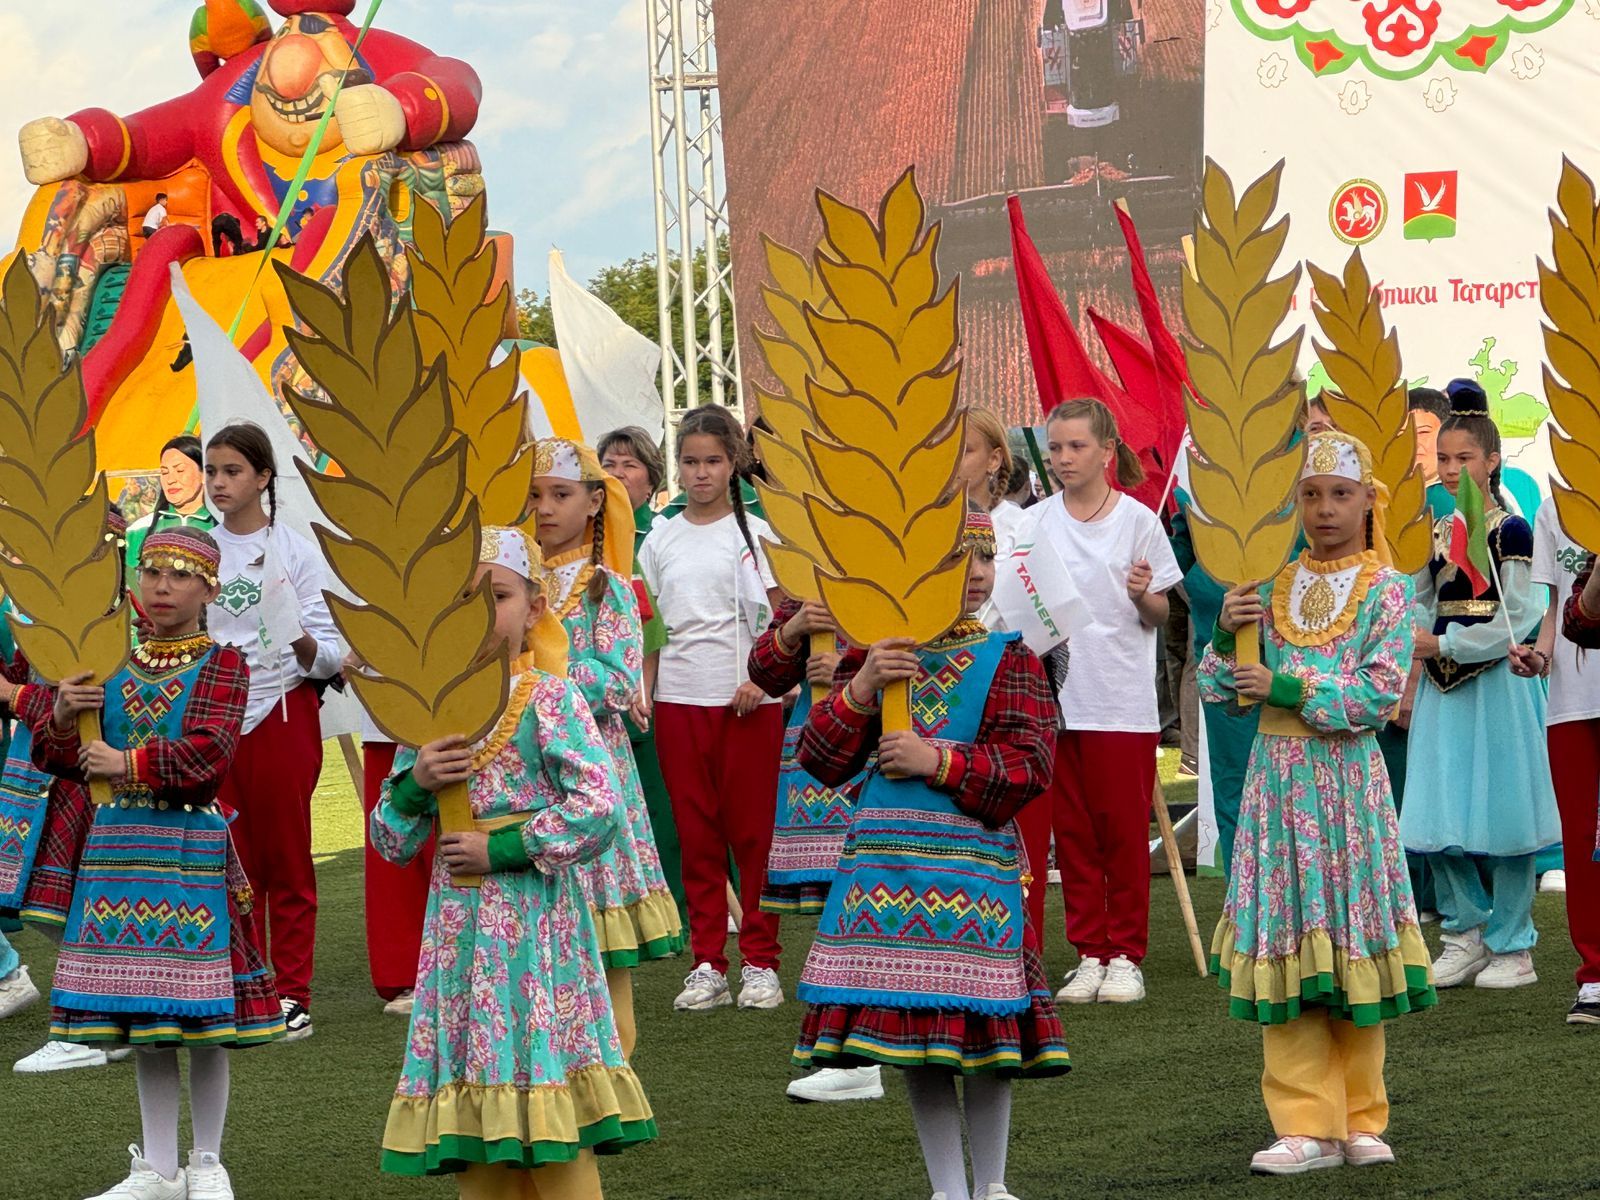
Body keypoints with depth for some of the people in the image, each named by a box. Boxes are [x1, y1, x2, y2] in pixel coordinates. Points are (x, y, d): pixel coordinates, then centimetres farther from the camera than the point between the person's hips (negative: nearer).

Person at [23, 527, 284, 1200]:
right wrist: (62, 717, -7)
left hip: (193, 849, -4)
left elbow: (209, 753, -16)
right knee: (142, 1023, 8)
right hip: (117, 848, 4)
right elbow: (62, 760, 12)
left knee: (203, 1021, -1)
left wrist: (127, 762, -14)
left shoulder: (223, 665, -2)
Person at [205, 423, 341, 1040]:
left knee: (287, 862, 2)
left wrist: (306, 646, -28)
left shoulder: (296, 552, -4)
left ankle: (292, 995, 7)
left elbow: (329, 658, -9)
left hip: (282, 715, -3)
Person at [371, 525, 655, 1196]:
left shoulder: (550, 700, -8)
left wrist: (501, 851, -15)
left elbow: (601, 812, -19)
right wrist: (414, 783, -8)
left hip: (534, 921, -6)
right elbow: (392, 845, 12)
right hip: (459, 924, 6)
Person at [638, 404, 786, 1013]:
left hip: (747, 699, -3)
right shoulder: (661, 539, 10)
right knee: (697, 834, 4)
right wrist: (640, 697, 2)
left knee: (753, 829, -1)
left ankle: (760, 961, 5)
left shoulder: (753, 531, 1)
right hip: (680, 699, 3)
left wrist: (760, 678, -14)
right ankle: (708, 963, 8)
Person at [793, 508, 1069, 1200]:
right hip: (884, 859, 3)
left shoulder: (1007, 659, 0)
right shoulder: (875, 655, 8)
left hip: (972, 859, -3)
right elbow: (821, 759, 5)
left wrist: (941, 762, -15)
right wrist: (858, 694, -11)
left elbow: (1031, 764, -8)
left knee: (980, 1037, 0)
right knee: (914, 1045, 7)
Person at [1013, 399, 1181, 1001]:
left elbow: (1160, 617, 4)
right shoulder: (1034, 524, 6)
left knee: (1124, 828, 0)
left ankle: (1125, 956, 9)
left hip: (1123, 700, -2)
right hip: (1054, 695, 2)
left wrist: (1143, 596, -17)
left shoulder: (1138, 521, 0)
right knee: (1071, 829, 5)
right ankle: (1088, 953, 13)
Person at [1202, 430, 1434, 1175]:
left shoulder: (1386, 591, -1)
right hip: (1278, 778, 3)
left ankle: (1359, 1119, 12)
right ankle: (1307, 1125, 2)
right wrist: (1227, 633, -8)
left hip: (1347, 779, -3)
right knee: (1286, 941, -1)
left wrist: (1288, 688, -14)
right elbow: (1218, 690, 10)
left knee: (1350, 938, 1)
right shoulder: (1272, 591, 10)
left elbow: (1380, 692, -13)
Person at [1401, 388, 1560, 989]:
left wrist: (1442, 645, -15)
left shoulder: (1511, 531, -7)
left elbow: (1512, 623, -12)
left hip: (1496, 684, -6)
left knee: (1500, 810, -3)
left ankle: (1511, 946, 5)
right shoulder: (1434, 533, 11)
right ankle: (1465, 934, 17)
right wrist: (1416, 637, -6)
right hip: (1443, 686, 6)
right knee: (1441, 815, 5)